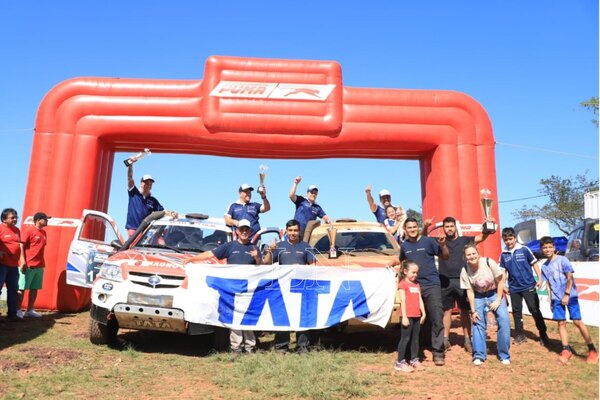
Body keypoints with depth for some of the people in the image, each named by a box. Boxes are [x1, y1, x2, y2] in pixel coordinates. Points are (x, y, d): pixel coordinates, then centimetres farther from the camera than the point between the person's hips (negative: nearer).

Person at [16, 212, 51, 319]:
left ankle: (30, 310, 17)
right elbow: (22, 246, -11)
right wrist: (23, 262, -17)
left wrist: (42, 263, 15)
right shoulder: (29, 230, -8)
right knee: (22, 288, 1)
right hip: (28, 265, -7)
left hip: (39, 265, 7)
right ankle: (18, 310, 7)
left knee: (35, 288, 10)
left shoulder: (43, 232, 14)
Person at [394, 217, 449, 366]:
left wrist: (442, 245, -19)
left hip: (431, 285, -3)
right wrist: (393, 263, 11)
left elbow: (445, 257, -3)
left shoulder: (428, 241, -3)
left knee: (437, 318, -8)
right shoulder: (404, 246, 10)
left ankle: (438, 352, -3)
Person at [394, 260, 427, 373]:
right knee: (405, 338, -3)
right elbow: (403, 301, -12)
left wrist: (423, 313, 8)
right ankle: (400, 362, 3)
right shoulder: (403, 284, -7)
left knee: (415, 338, 12)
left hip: (417, 316, 7)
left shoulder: (417, 285, 16)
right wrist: (404, 317, -15)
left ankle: (414, 360, 23)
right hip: (408, 316, -7)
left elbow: (420, 300, 15)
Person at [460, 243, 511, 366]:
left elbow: (500, 281, -13)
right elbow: (470, 291, -9)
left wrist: (498, 300, -12)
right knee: (478, 323, -3)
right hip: (479, 296, 1)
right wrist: (473, 310, -9)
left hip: (495, 293, -1)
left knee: (504, 321, -11)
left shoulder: (489, 262, -25)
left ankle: (504, 355, 4)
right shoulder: (465, 271, -19)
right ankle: (479, 355, 9)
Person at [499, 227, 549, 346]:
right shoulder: (503, 255, 1)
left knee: (535, 310, 3)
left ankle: (543, 335, 15)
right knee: (516, 312, 10)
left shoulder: (524, 250, -7)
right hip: (514, 288, 3)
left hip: (529, 286, -3)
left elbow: (534, 263, -1)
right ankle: (520, 335, 22)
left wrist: (539, 279, -6)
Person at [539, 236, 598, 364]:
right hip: (556, 298, 4)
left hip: (570, 295, -4)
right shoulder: (544, 266, 7)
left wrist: (566, 295, -11)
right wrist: (550, 299, 7)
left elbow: (570, 278, -9)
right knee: (561, 322, 2)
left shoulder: (562, 260, -8)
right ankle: (566, 350, 9)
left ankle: (592, 349, 6)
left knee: (577, 321, -6)